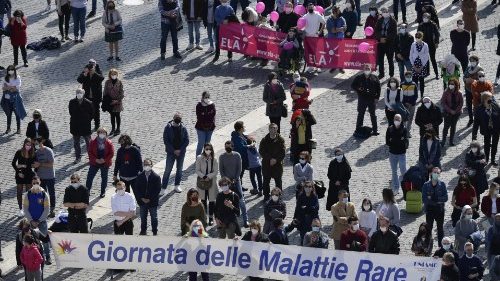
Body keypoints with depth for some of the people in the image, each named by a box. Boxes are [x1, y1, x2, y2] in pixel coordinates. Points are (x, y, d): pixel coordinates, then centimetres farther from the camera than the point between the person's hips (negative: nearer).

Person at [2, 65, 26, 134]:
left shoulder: (17, 78, -6)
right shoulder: (6, 78, 4)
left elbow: (17, 88, -14)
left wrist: (8, 87, -12)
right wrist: (12, 88, -17)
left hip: (15, 97, -3)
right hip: (7, 97, 3)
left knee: (17, 113, 2)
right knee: (8, 113, 11)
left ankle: (18, 128, 11)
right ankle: (8, 128, 21)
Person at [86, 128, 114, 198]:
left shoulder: (109, 143, -8)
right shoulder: (93, 142, -6)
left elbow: (111, 153, -8)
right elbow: (90, 152, -6)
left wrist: (104, 160, -19)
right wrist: (96, 160, -18)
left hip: (105, 163, -1)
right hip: (94, 163, 1)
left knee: (104, 178, 11)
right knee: (90, 177, 0)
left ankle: (103, 192, 27)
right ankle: (87, 191, 12)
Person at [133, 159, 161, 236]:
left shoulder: (156, 177, -12)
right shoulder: (140, 176, -5)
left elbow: (158, 190, -12)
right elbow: (135, 188, -3)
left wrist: (150, 199, -16)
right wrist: (141, 198, -11)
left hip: (152, 201, -2)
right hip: (142, 201, 2)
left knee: (154, 217, 10)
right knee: (143, 217, 16)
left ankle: (155, 232, 23)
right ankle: (143, 231, 32)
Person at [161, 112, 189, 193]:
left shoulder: (183, 128, -3)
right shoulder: (168, 128, -9)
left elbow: (187, 140, 0)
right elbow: (166, 141, -9)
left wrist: (180, 150, -10)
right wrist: (173, 150, -14)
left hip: (181, 152, 2)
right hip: (171, 152, -2)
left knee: (179, 169, 12)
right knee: (167, 170, -3)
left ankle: (177, 185, 27)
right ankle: (163, 188, 0)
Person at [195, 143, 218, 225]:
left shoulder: (214, 159, -6)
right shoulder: (199, 158, -6)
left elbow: (216, 171, -5)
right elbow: (197, 170, -5)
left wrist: (208, 176, -17)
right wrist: (203, 176, -19)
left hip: (211, 181, 0)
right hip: (202, 181, 0)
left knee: (211, 200, 2)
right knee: (203, 200, 9)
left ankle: (211, 218, 12)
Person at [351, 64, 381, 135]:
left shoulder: (374, 78, 1)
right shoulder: (359, 78, -1)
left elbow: (378, 88, 6)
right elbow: (352, 86, 4)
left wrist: (377, 97, 0)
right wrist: (358, 89, -15)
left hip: (372, 99, 1)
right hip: (362, 99, -1)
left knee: (373, 115, 8)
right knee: (360, 114, 8)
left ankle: (375, 130, 16)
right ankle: (358, 129, 18)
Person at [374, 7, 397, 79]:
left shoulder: (393, 21, -6)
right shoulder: (379, 21, 6)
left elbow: (394, 33, -10)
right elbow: (376, 31, 2)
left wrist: (386, 39, -17)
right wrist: (380, 38, -14)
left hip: (390, 43, -4)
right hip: (381, 43, 4)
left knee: (390, 59, 6)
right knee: (380, 59, 7)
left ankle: (391, 75, 15)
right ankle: (381, 73, 20)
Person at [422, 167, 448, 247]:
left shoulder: (442, 185, -3)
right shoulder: (426, 185, -4)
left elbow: (445, 198, -9)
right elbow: (424, 199, -11)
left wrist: (432, 198, -17)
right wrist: (437, 201, -17)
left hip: (440, 210, 0)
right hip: (429, 209, 0)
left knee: (440, 228, 9)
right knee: (429, 228, 3)